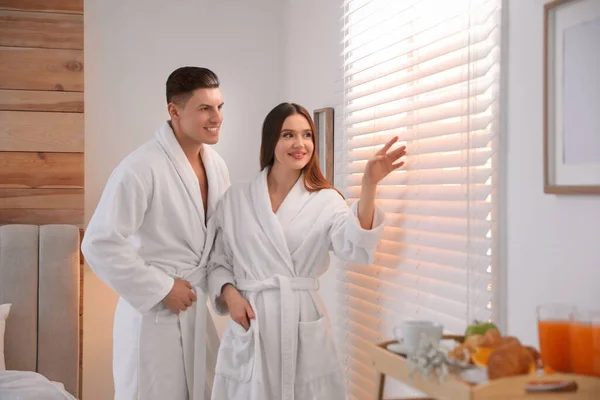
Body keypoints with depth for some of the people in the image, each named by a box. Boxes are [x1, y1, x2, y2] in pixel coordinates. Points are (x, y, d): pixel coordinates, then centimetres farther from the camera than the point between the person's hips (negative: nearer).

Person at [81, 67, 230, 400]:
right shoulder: (142, 168, -18)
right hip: (156, 312, -6)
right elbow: (100, 245, -21)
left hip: (201, 308, 7)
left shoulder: (217, 165, 4)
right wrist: (161, 289, -16)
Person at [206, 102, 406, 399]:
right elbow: (218, 260, 12)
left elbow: (356, 249, -18)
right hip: (250, 324, 1)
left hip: (303, 324, 0)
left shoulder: (325, 200, 0)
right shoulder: (236, 199, 5)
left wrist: (369, 186, -30)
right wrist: (229, 293, -8)